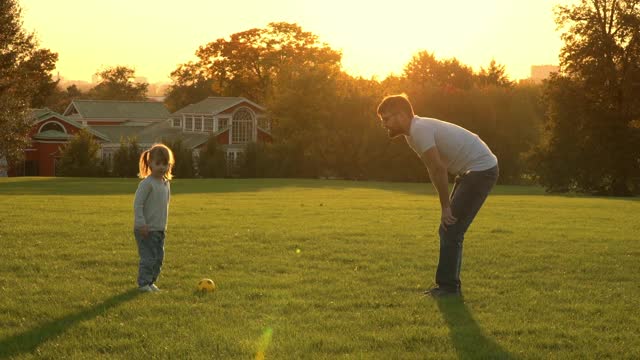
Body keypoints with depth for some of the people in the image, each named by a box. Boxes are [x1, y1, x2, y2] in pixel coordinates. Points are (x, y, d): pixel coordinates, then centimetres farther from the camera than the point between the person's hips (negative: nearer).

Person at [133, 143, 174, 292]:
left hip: (160, 229, 8)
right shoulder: (146, 183, -16)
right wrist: (141, 223, -21)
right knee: (148, 257, -7)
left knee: (159, 257, 12)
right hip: (146, 229, -8)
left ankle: (151, 281, 23)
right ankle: (143, 283, 2)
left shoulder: (166, 183, 10)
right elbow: (137, 203, -18)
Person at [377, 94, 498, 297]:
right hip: (470, 171, 10)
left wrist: (445, 206, -14)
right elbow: (435, 171, 15)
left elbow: (439, 169, -21)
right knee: (449, 230, 12)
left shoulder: (420, 130, -19)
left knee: (451, 230, -11)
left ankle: (448, 287, -6)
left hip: (482, 169, -10)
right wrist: (447, 206, 9)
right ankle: (449, 286, 17)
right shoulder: (413, 133, 12)